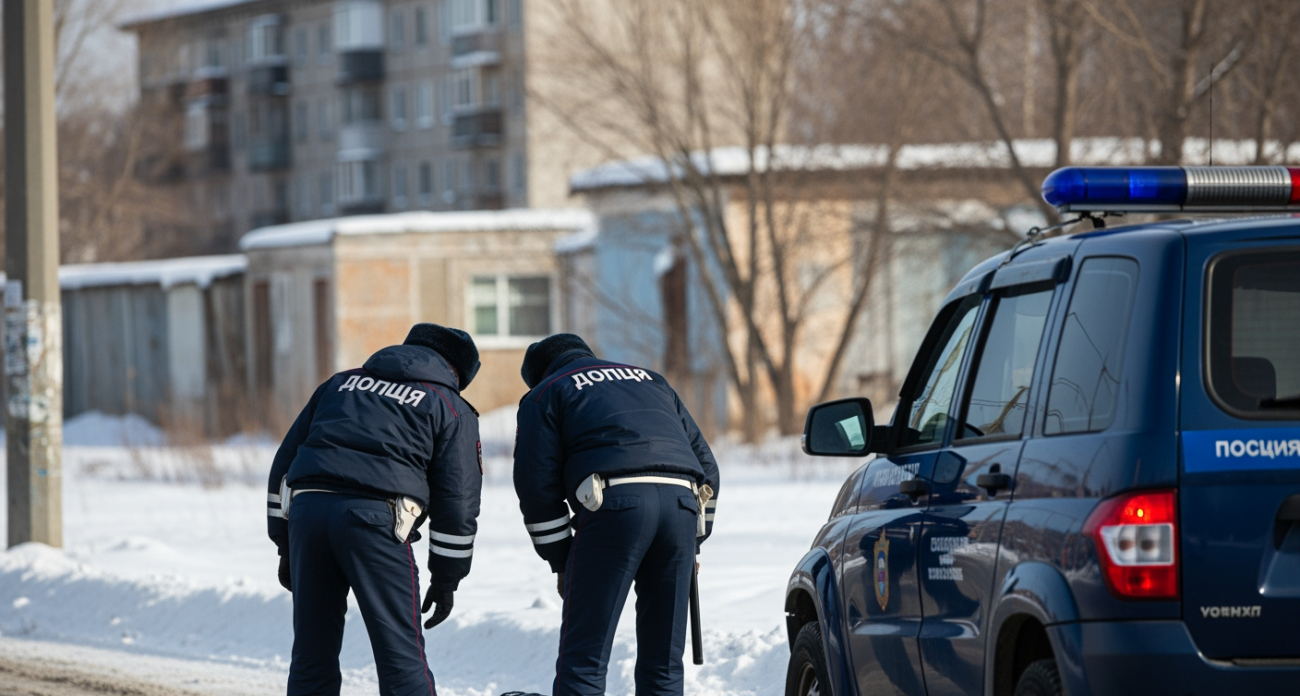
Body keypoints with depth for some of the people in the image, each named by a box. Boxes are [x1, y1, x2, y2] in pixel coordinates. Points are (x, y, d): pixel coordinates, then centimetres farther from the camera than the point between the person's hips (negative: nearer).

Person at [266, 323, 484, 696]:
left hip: (307, 510, 4)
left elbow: (284, 465, 27)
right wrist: (445, 579, 15)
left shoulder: (342, 383, 29)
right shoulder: (451, 410, 15)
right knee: (401, 654, -1)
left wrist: (285, 546, 27)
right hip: (374, 516, -4)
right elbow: (457, 498, 9)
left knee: (313, 653, 12)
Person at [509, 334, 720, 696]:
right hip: (682, 503, 5)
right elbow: (706, 465, 30)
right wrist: (693, 544, 31)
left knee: (583, 658, -5)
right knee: (663, 660, 11)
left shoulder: (545, 395, 19)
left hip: (615, 503, -5)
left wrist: (560, 561, 15)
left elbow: (538, 487, 8)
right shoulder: (651, 381, 35)